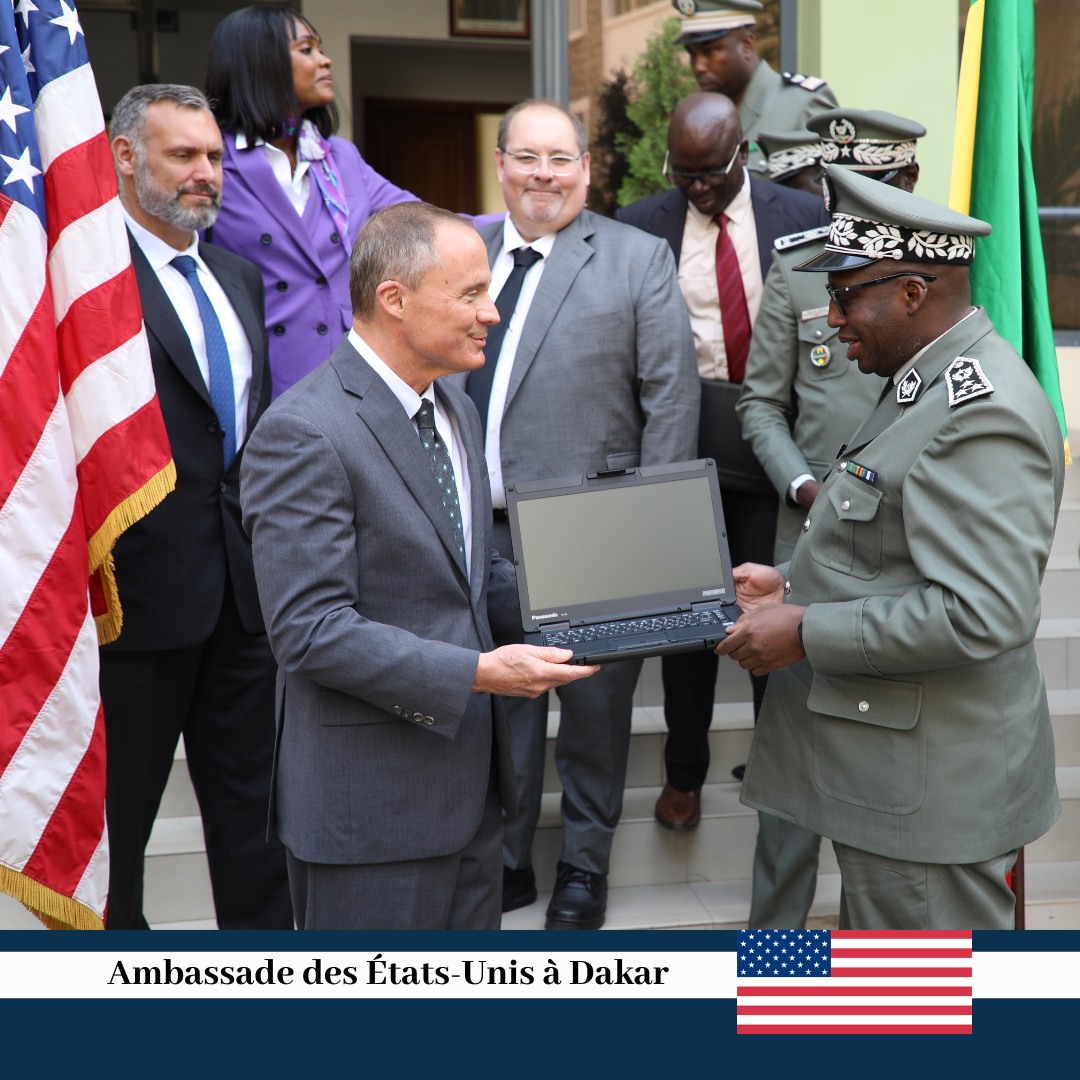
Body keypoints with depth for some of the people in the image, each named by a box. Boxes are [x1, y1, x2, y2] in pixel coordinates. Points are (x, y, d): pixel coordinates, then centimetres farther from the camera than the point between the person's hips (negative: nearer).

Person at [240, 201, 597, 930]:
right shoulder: (304, 434, -19)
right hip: (371, 802, -9)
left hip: (468, 778, 9)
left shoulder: (456, 411, 12)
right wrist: (479, 672, -24)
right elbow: (312, 630, -23)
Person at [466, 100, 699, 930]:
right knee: (498, 697, 13)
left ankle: (585, 865, 26)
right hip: (482, 528, 4)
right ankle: (506, 860, 30)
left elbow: (671, 395, -5)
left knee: (594, 707, 9)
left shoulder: (639, 260, -2)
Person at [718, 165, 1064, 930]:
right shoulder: (928, 384, 12)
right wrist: (792, 584, 8)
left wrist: (806, 633, -22)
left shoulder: (982, 415, -22)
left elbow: (980, 614, -29)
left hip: (927, 781, -11)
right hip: (891, 770, 11)